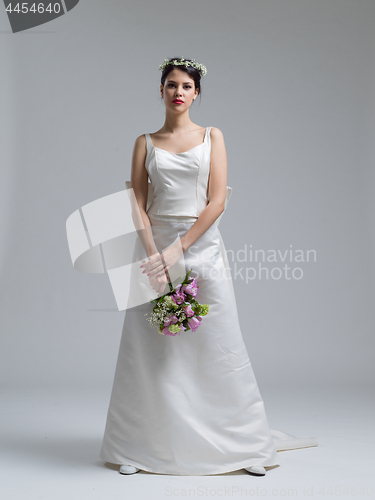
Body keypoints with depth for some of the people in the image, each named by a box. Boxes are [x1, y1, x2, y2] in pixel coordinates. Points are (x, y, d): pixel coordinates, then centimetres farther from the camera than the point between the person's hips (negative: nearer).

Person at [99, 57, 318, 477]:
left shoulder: (212, 137, 7)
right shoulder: (145, 142, 10)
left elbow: (217, 201, -3)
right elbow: (137, 204, 3)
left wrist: (178, 248, -13)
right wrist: (154, 254, -13)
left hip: (202, 245, -1)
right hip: (156, 246, 1)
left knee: (218, 345, 2)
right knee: (151, 350, 3)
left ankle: (243, 445, 15)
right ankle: (139, 448, 15)